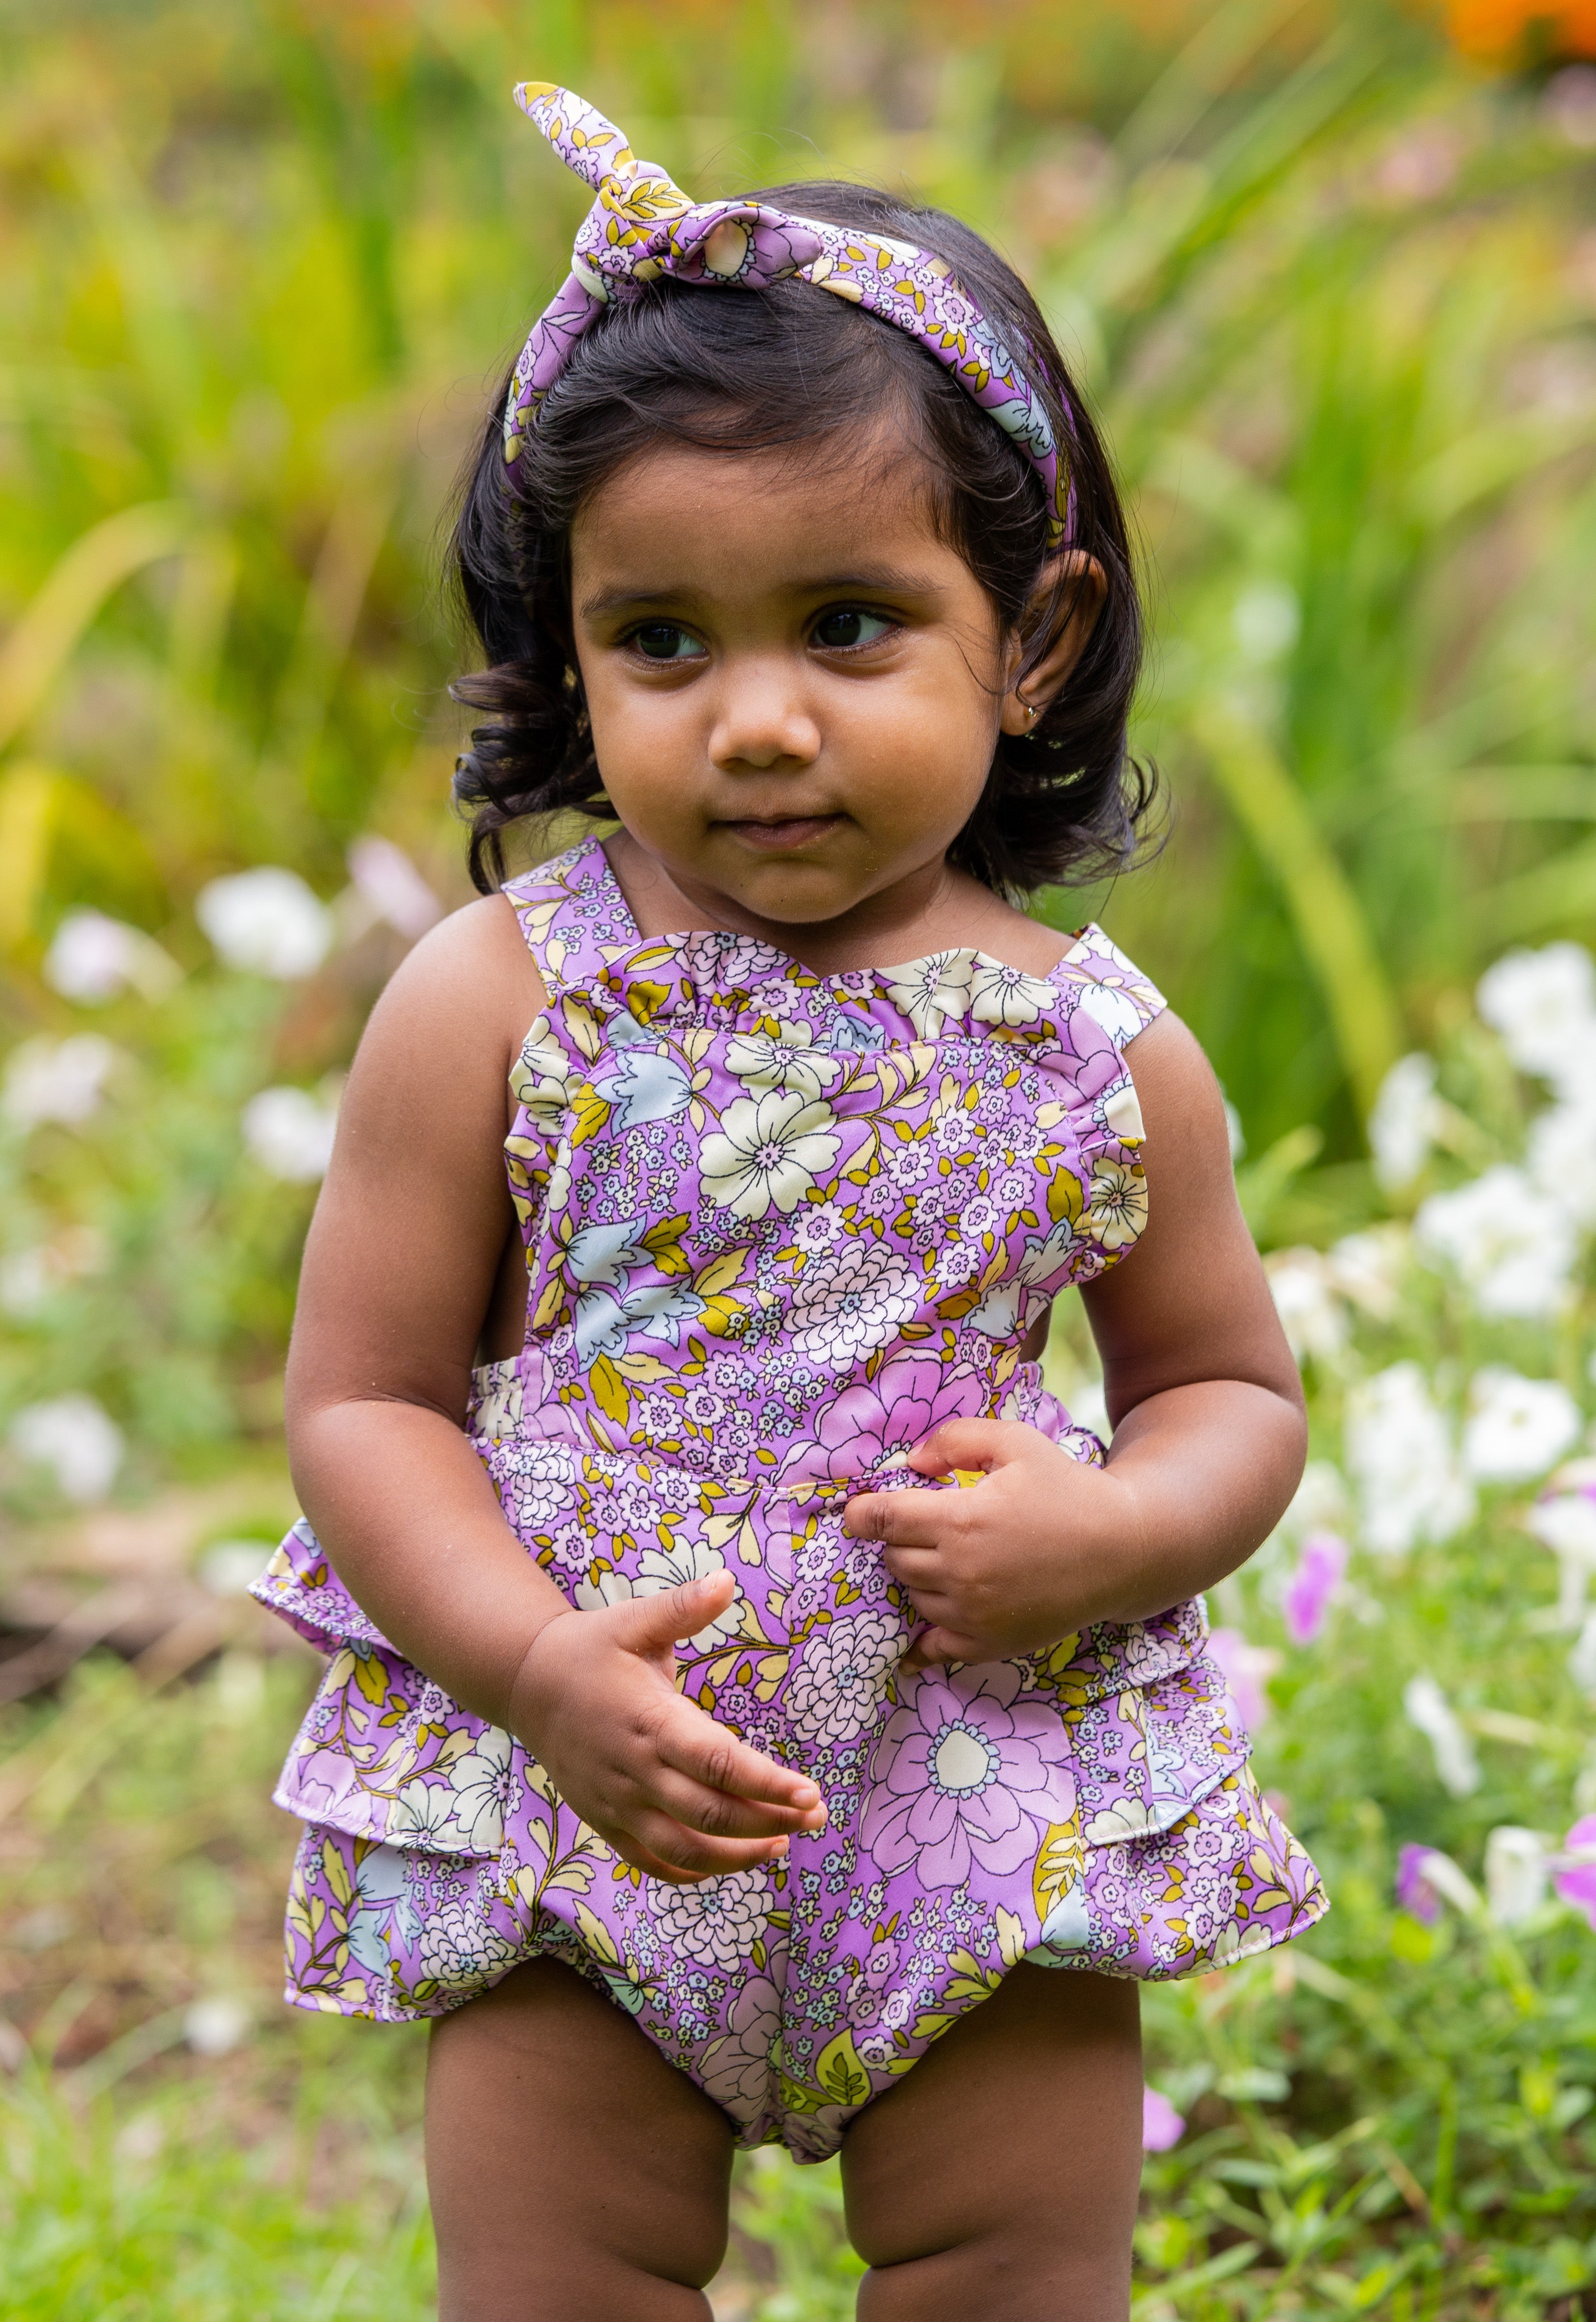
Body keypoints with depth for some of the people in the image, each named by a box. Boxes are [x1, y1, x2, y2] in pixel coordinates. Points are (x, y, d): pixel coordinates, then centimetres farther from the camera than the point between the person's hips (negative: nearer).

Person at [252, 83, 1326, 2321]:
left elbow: (1236, 1387, 10)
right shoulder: (496, 1001, -9)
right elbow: (361, 1397, -6)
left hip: (1002, 1834, 1)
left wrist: (1116, 1528, -13)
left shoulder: (1101, 1052, -3)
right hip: (574, 1799, -1)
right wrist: (543, 1668, -22)